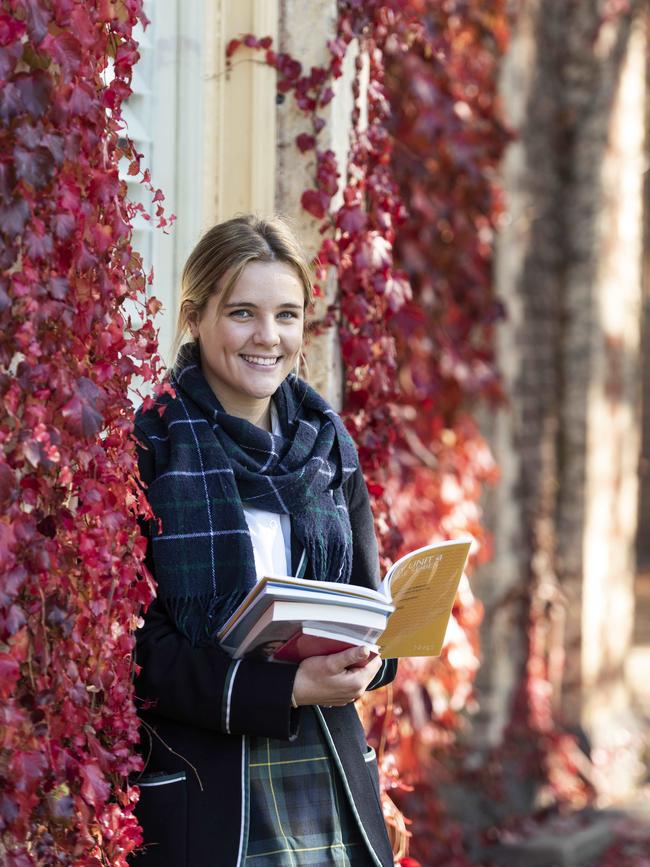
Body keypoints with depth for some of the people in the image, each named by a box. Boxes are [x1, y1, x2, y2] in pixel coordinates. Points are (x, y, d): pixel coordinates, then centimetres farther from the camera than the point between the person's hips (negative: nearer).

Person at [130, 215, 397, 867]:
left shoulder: (327, 446, 10)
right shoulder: (150, 448, -7)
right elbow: (136, 646, -11)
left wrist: (366, 659, -7)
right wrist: (285, 688, -21)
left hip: (329, 778, 5)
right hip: (198, 788, -5)